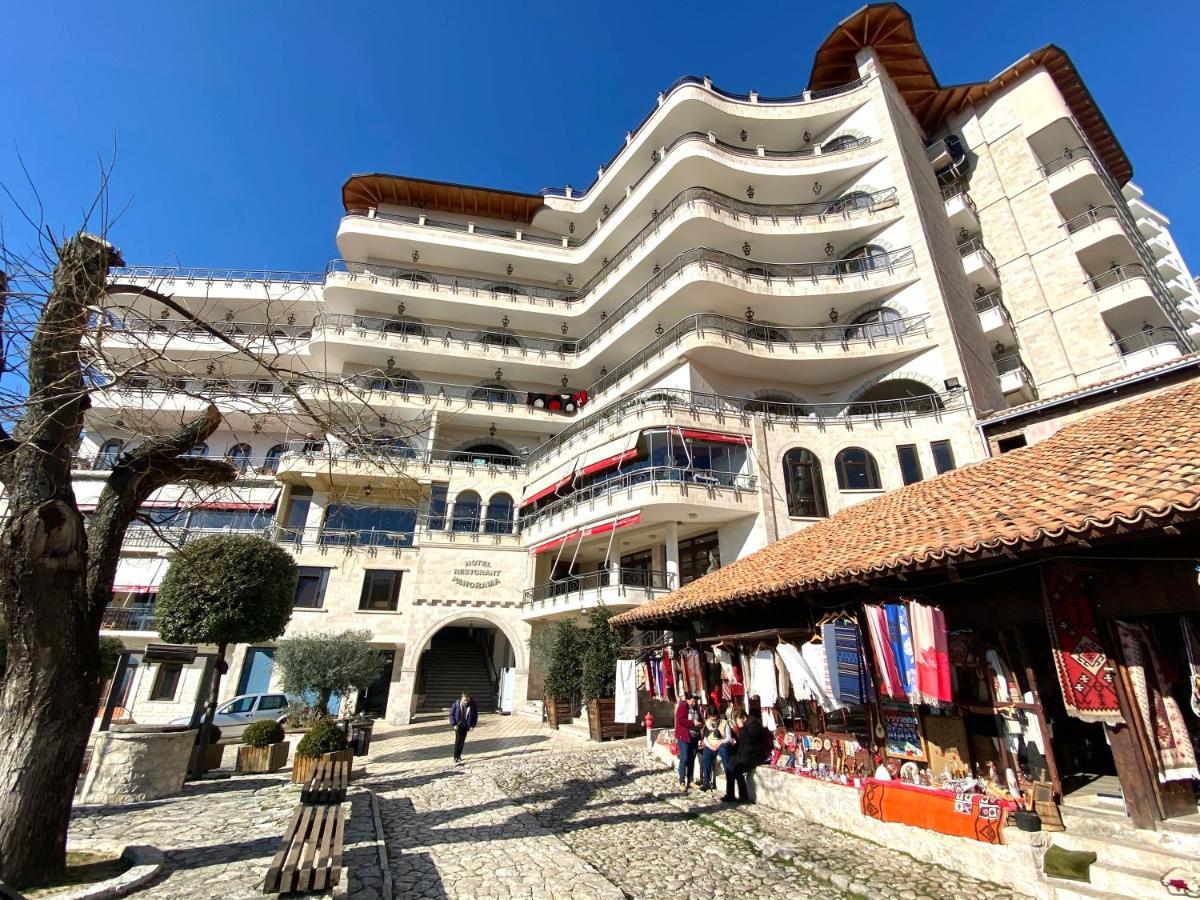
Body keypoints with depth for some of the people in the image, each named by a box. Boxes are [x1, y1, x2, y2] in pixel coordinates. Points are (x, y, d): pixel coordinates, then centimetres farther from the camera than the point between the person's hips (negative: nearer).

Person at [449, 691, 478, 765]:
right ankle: (455, 759, -7)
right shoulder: (457, 703, -18)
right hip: (458, 725, -3)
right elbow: (452, 714, -7)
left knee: (462, 741, 11)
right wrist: (453, 724, -11)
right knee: (458, 741, -12)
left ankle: (459, 755, 31)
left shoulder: (472, 705, -13)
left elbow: (475, 715, -2)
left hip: (466, 726, 3)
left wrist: (473, 725, -6)